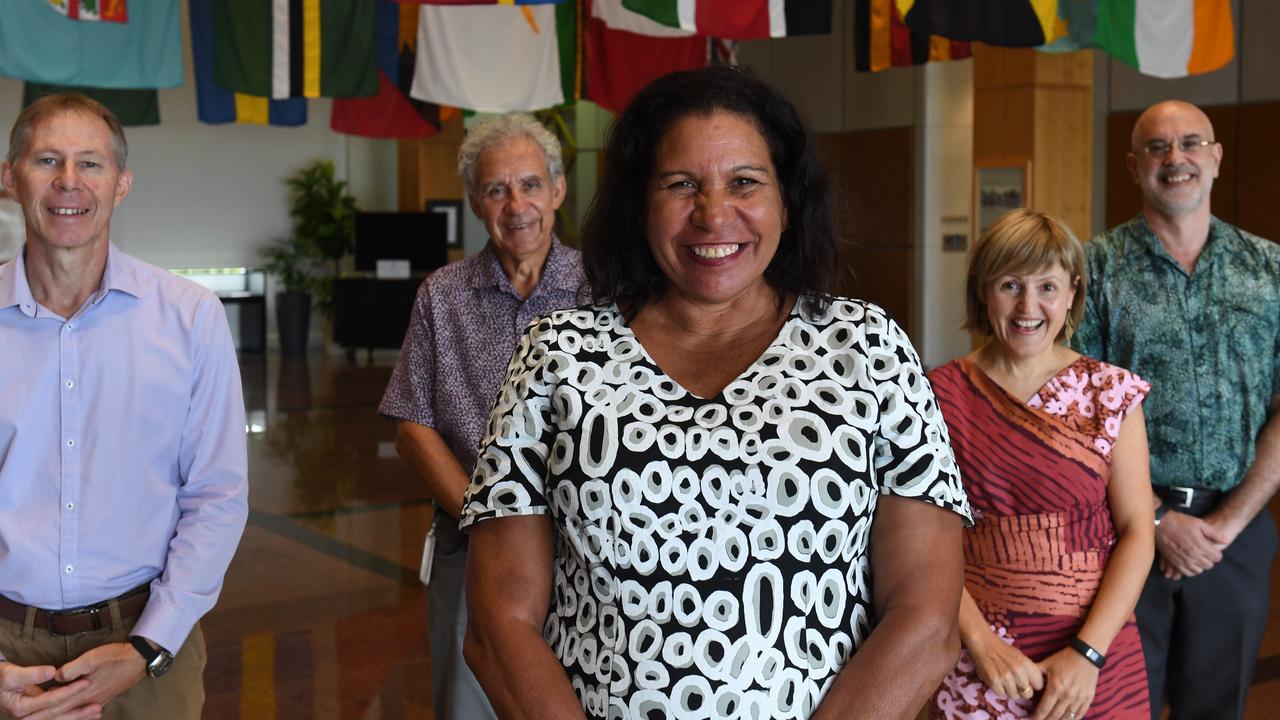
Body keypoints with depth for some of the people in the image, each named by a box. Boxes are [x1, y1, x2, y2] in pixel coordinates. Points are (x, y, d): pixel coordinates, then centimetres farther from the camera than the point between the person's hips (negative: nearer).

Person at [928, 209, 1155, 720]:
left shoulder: (1111, 392, -2)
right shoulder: (943, 395, -3)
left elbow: (1137, 532, -4)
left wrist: (1087, 653, -12)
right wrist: (980, 640, -13)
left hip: (1094, 644, 1)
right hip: (977, 649, 0)